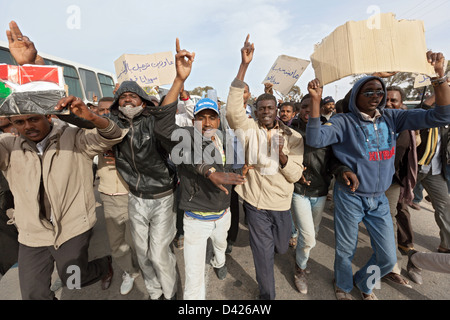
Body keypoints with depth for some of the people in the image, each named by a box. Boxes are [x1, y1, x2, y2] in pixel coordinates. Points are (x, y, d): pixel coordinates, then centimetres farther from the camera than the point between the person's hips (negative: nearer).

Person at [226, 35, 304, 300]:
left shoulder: (293, 137, -3)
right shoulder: (250, 129, -7)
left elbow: (295, 174, -7)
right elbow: (233, 110, -26)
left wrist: (281, 155, -27)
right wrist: (244, 65, -30)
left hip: (282, 203, 3)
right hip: (256, 203, -2)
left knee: (281, 247, 25)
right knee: (263, 255, 10)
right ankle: (267, 295, 37)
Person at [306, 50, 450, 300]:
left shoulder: (391, 118, 1)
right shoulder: (344, 122, -12)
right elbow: (315, 140, -26)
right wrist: (316, 101, -33)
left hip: (379, 198, 5)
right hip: (350, 197, -4)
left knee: (388, 258, 16)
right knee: (345, 251, 14)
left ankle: (363, 283, 47)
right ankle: (342, 287, 45)